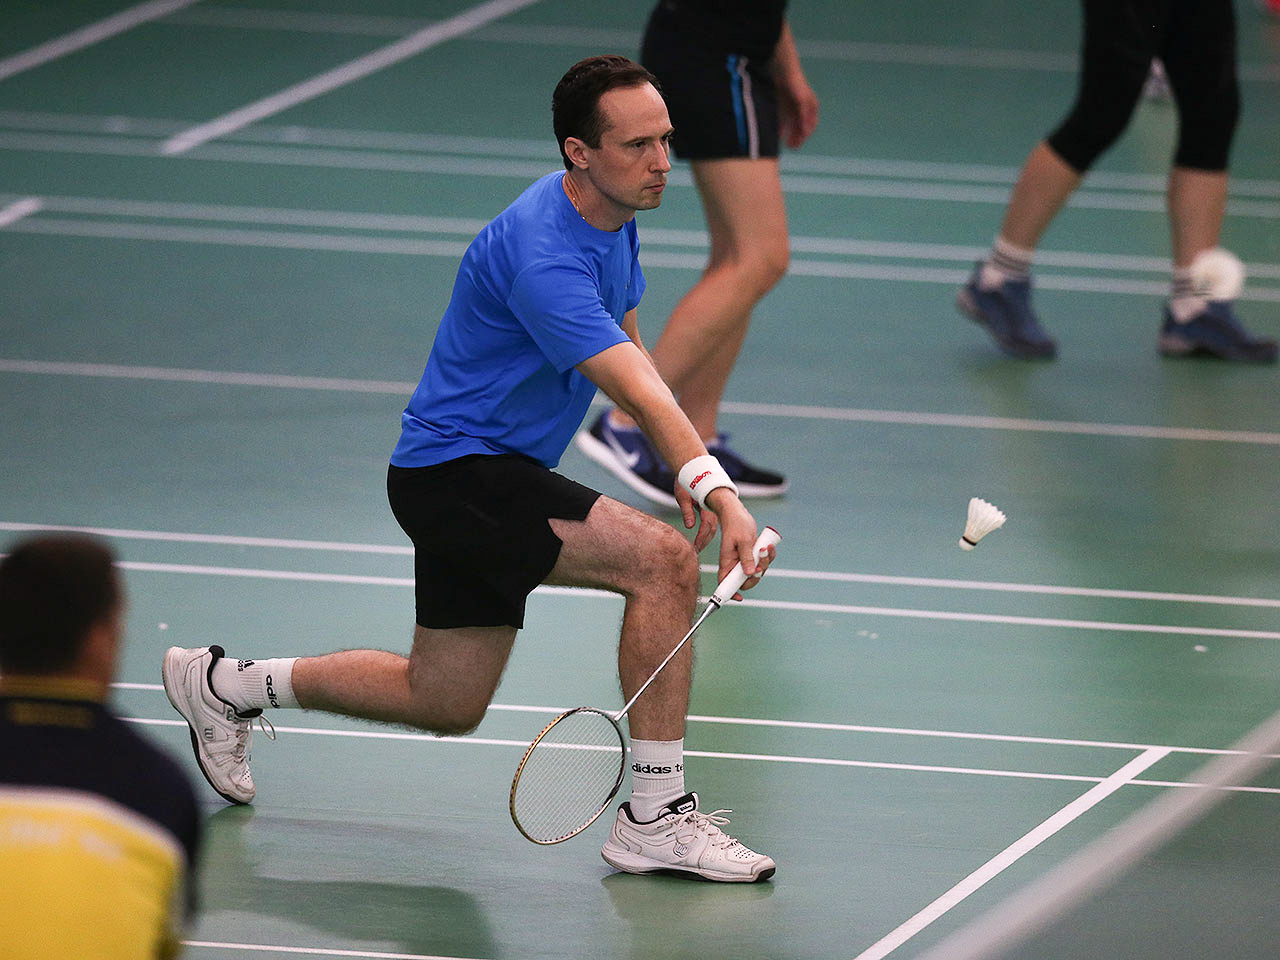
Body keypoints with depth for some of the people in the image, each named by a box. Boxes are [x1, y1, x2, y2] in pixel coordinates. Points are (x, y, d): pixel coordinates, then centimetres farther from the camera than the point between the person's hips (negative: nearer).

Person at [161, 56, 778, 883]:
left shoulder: (614, 218, 3)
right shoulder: (543, 255, -29)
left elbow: (630, 353, 16)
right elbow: (638, 393, -39)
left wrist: (693, 480, 5)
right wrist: (718, 488, -51)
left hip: (500, 472, 10)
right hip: (458, 470, -10)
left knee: (445, 704, 18)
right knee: (662, 559, -25)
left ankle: (228, 684, 34)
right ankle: (656, 815, -19)